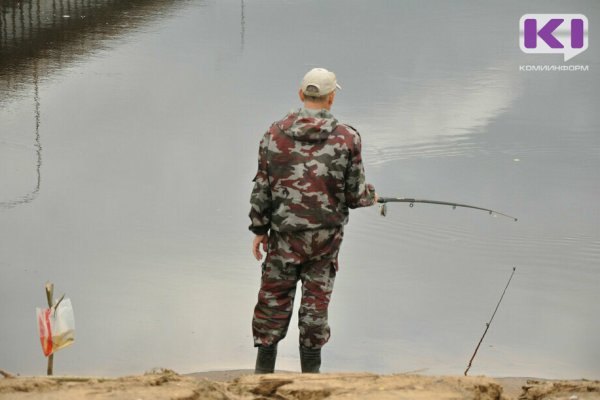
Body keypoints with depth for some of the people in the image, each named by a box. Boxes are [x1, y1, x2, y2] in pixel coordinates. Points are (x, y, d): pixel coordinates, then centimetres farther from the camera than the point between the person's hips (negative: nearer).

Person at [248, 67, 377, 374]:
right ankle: (310, 372, 17)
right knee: (316, 300, 10)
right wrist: (370, 196, 18)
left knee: (274, 299, 9)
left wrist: (259, 229, 9)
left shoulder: (276, 134, -5)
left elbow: (262, 188, -1)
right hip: (325, 236, -1)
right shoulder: (346, 139, -9)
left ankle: (264, 371, 13)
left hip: (283, 234, 1)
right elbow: (354, 194, -5)